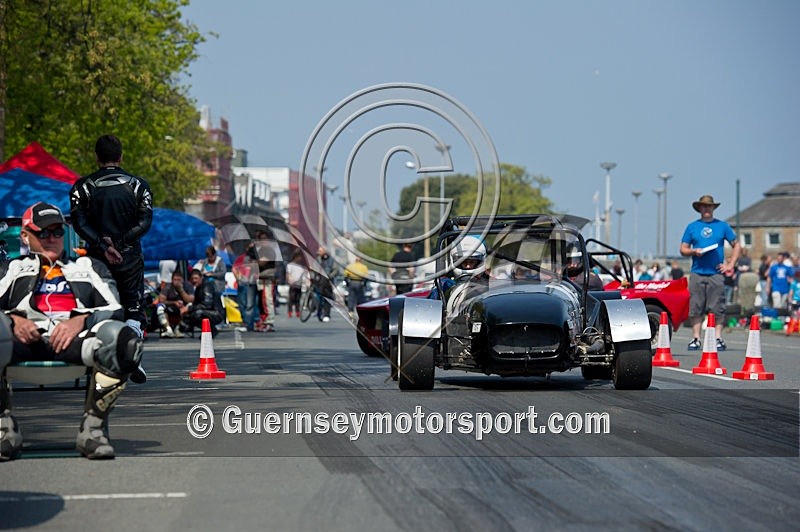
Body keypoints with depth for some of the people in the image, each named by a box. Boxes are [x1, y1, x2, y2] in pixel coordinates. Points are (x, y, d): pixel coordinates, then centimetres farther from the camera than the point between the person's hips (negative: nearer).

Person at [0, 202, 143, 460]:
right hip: (24, 335, 0)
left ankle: (93, 425, -23)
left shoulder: (89, 267, 33)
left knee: (124, 340, -35)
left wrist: (80, 321, -7)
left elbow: (115, 309, 15)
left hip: (74, 334, 0)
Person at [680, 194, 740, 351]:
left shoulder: (722, 226, 10)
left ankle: (718, 339, -1)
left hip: (716, 273, -1)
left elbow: (736, 246, 14)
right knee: (696, 307, -1)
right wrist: (694, 251, -9)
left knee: (717, 307, -4)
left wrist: (730, 265, 3)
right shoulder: (692, 227, 12)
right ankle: (696, 338, 4)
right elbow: (683, 249, 12)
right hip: (697, 272, 1)